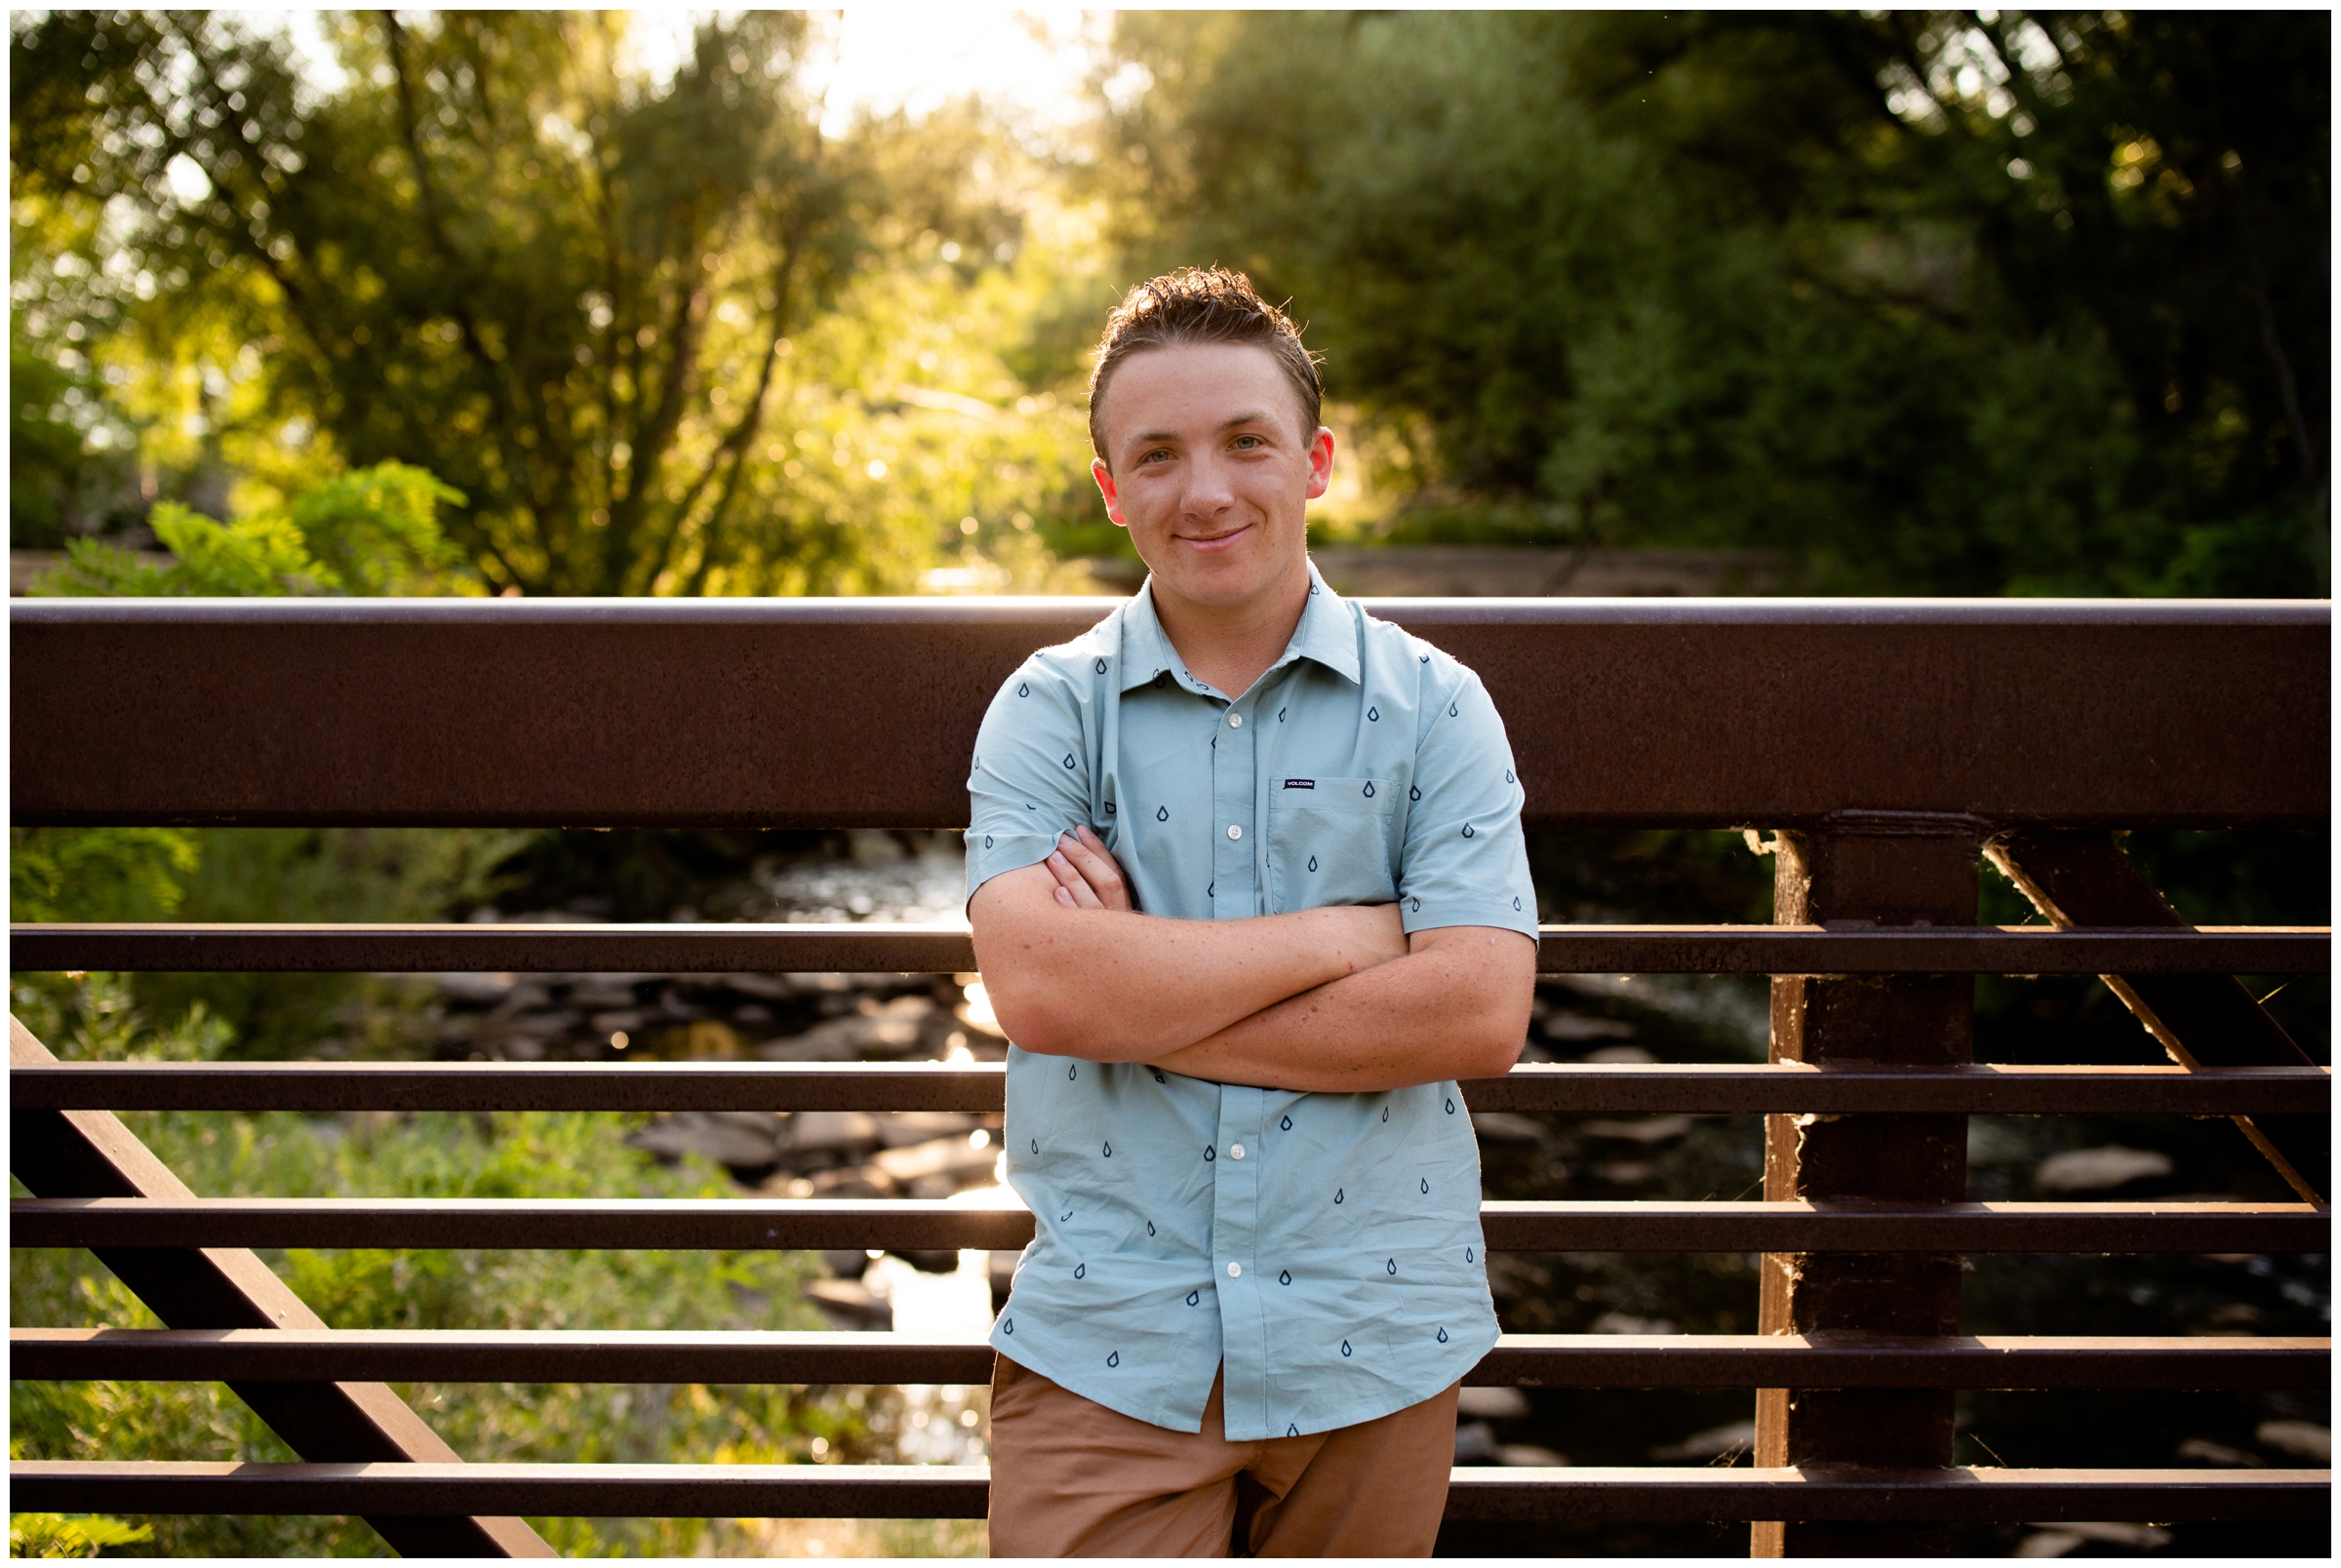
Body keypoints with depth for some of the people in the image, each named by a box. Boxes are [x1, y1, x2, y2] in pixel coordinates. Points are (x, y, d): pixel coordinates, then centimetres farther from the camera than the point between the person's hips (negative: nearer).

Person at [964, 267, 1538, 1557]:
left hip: (1370, 1347, 1)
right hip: (1105, 1347, -1)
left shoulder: (1431, 708, 2)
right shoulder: (1049, 710, 2)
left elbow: (1479, 1014, -10)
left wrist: (1145, 993, -11)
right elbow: (1037, 988, -14)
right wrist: (1343, 933, -11)